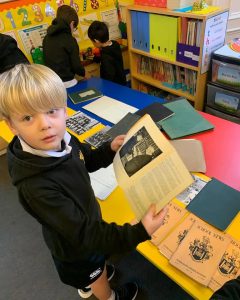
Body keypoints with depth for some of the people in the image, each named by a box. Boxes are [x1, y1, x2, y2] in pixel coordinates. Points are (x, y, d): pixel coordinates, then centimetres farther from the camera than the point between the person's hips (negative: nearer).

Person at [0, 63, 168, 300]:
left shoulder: (62, 140, -20)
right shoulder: (35, 185, -43)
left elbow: (87, 161, 3)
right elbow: (84, 233, -38)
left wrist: (110, 149, -13)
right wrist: (139, 232, -43)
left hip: (86, 218, 7)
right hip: (74, 246, -6)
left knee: (94, 268, 38)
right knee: (98, 277, 27)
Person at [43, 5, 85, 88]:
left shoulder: (47, 38, 7)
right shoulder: (70, 39, -11)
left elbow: (49, 59, 16)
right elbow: (76, 66, -9)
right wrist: (84, 73, 11)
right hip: (66, 82, -7)